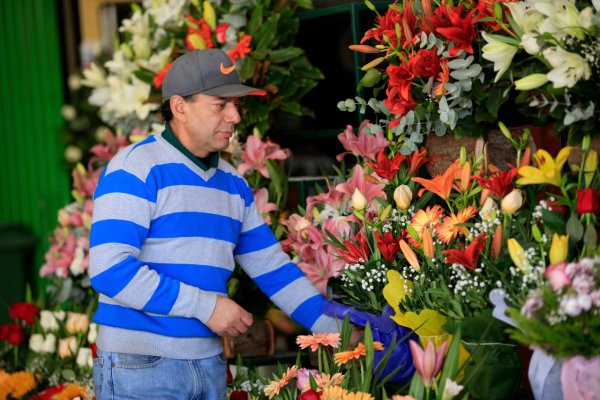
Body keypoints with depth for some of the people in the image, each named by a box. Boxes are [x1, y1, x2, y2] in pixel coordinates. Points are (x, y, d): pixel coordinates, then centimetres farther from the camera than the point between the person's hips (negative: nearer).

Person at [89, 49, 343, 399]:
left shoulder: (232, 183, 12)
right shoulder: (136, 169, -11)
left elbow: (273, 267, 14)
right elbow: (109, 268, -20)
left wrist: (334, 331, 5)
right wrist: (205, 305, -18)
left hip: (210, 365, 7)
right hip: (141, 366, -7)